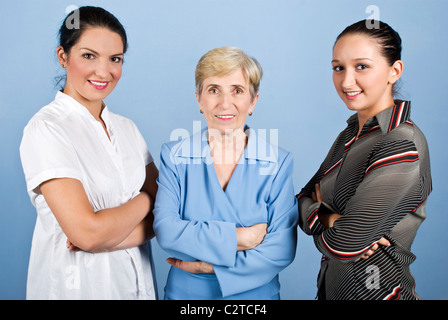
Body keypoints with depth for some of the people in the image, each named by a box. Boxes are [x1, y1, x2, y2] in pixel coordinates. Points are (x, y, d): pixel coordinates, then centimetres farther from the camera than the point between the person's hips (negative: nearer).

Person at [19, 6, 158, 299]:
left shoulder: (128, 128, 2)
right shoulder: (45, 129, -16)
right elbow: (86, 231, -24)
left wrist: (107, 237, -19)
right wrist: (146, 198, -10)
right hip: (77, 284, -5)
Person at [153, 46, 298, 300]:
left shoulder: (278, 163, -10)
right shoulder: (174, 157, -7)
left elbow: (282, 249, -14)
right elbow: (166, 230, -17)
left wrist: (210, 265, -17)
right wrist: (238, 237, -21)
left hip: (256, 293, 0)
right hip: (185, 292, 1)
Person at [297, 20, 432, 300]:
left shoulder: (402, 146, -25)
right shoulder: (351, 134, 1)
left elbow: (341, 247, -28)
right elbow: (305, 198, 0)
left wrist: (319, 217, -8)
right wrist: (330, 219, -19)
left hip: (374, 289, -7)